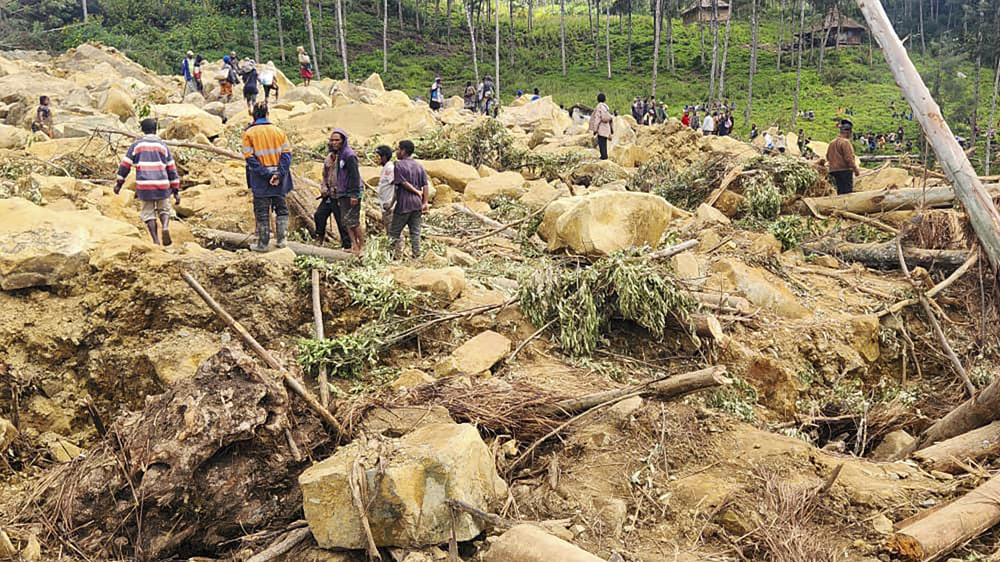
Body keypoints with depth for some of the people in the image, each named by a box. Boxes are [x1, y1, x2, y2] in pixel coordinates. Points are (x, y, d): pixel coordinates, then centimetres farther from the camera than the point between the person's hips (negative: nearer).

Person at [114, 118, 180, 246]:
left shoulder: (137, 144, 7)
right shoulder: (162, 145, 10)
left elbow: (125, 164, 6)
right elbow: (172, 169, 9)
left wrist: (119, 183, 15)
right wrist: (176, 190, 13)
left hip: (144, 185, -1)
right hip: (162, 184, 1)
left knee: (149, 213, 10)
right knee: (164, 209, 18)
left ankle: (156, 241, -1)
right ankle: (165, 227, -12)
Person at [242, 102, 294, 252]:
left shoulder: (249, 133, -5)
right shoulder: (278, 131, 3)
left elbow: (249, 158, -12)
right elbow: (286, 153, -4)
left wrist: (266, 174, -14)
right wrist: (279, 174, -11)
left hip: (260, 179, -2)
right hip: (279, 178, 2)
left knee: (262, 212, 7)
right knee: (281, 208, 15)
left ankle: (263, 243, 11)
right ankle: (281, 239, 16)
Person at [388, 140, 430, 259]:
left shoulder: (399, 165, -7)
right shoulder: (419, 166, 10)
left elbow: (404, 183, -13)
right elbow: (426, 185, 4)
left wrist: (417, 192, -1)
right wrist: (425, 202, 1)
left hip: (403, 205, -5)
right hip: (417, 204, 6)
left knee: (394, 231, 4)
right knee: (415, 232, 9)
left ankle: (397, 256, 0)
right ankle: (417, 256, 9)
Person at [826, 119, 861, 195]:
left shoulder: (832, 143, 12)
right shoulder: (845, 142, -13)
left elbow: (828, 156, 17)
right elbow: (849, 158, -17)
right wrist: (856, 170, -10)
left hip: (834, 170, 8)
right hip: (845, 170, -8)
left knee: (840, 191, 11)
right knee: (847, 192, -8)